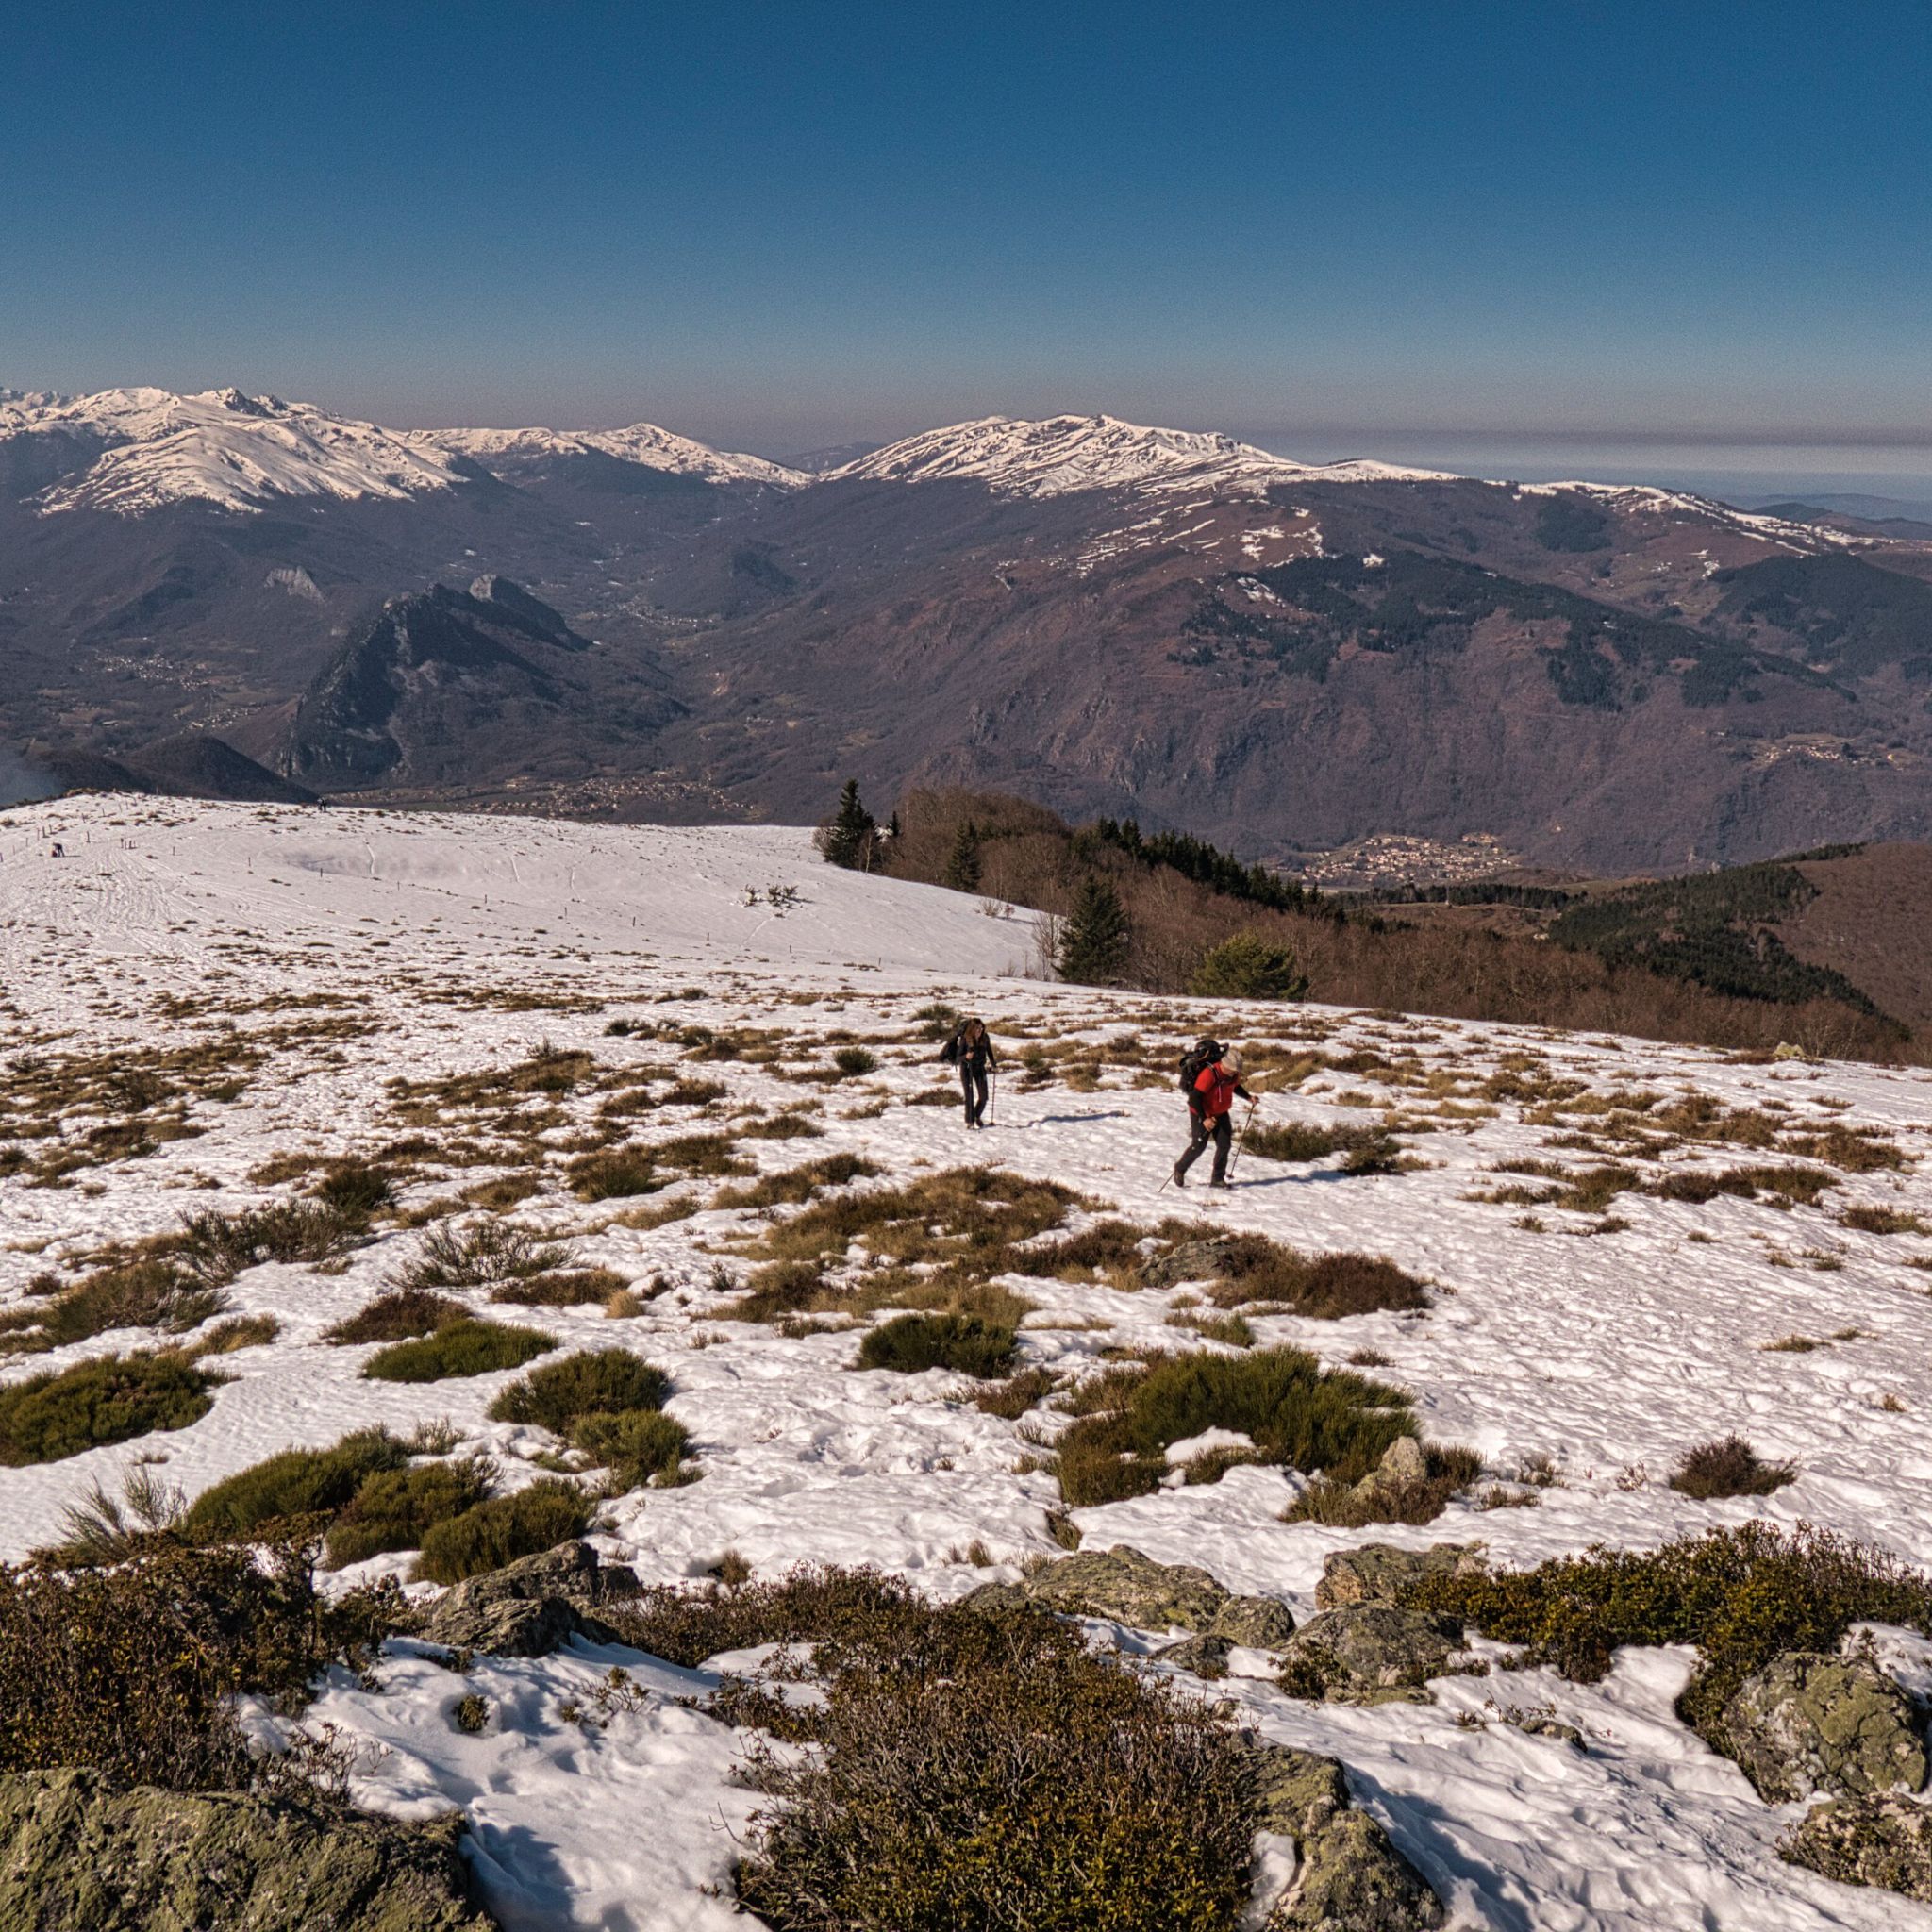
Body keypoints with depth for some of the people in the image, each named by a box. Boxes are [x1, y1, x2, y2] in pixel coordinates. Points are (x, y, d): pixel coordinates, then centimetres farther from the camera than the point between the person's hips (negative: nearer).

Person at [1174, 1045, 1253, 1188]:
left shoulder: (1234, 1074, -8)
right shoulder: (1209, 1074, -32)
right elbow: (1194, 1098, -31)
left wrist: (1248, 1097, 3)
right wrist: (1204, 1119, -36)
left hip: (1220, 1114, 6)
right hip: (1202, 1114, -6)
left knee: (1224, 1144, -4)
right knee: (1198, 1146, -3)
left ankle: (1217, 1179, 6)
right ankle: (1180, 1169, 23)